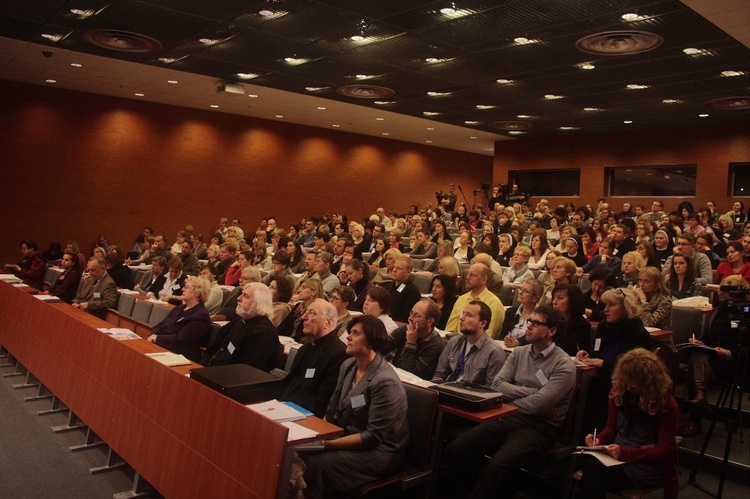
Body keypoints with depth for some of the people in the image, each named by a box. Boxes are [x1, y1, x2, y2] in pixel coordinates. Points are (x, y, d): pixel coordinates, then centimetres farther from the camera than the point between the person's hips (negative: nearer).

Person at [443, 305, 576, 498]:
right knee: (455, 450, -14)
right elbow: (497, 384, 0)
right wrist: (533, 392, -10)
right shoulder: (519, 353, 11)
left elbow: (537, 405, -17)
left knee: (497, 465, -34)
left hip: (538, 427, -5)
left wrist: (506, 405, -3)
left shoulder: (564, 366, -7)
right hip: (508, 419, 6)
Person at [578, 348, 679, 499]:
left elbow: (663, 451, -9)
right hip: (616, 453, 4)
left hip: (646, 464, -4)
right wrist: (599, 440, -11)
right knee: (590, 464, -34)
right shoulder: (618, 391, 3)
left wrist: (626, 453, -23)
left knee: (593, 470, -32)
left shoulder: (667, 405, -9)